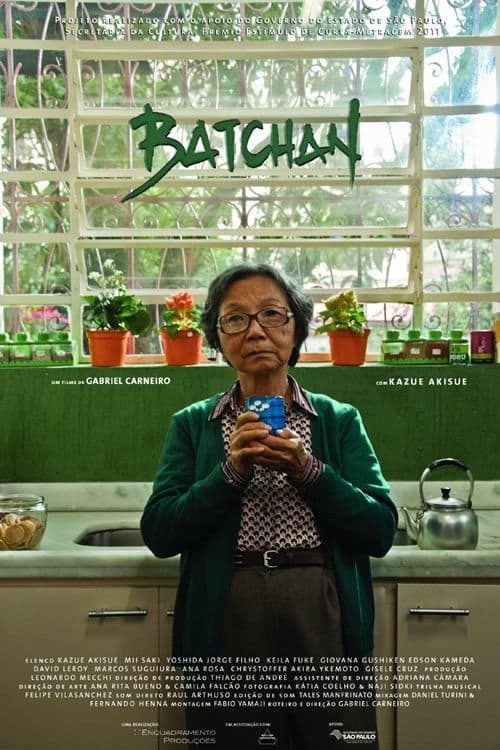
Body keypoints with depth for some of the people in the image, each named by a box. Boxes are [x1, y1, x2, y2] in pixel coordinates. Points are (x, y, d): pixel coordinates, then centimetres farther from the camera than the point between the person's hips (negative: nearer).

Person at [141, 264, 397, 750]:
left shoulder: (340, 420, 6)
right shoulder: (192, 425, 7)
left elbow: (381, 532, -2)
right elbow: (158, 535, -3)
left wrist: (307, 471, -15)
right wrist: (232, 471, -15)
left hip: (323, 619, 0)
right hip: (226, 623, 0)